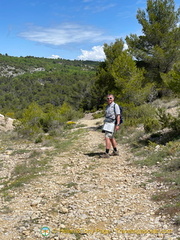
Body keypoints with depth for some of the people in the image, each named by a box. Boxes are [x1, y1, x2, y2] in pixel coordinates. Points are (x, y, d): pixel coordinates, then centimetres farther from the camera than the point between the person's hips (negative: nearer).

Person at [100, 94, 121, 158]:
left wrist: (117, 125, -21)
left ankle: (106, 153, -14)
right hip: (107, 124, 9)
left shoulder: (115, 106, -9)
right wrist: (104, 125, 18)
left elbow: (118, 116, -13)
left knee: (107, 138, -15)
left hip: (112, 124, -9)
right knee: (111, 138, 15)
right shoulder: (108, 106, 16)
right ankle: (115, 151, 25)